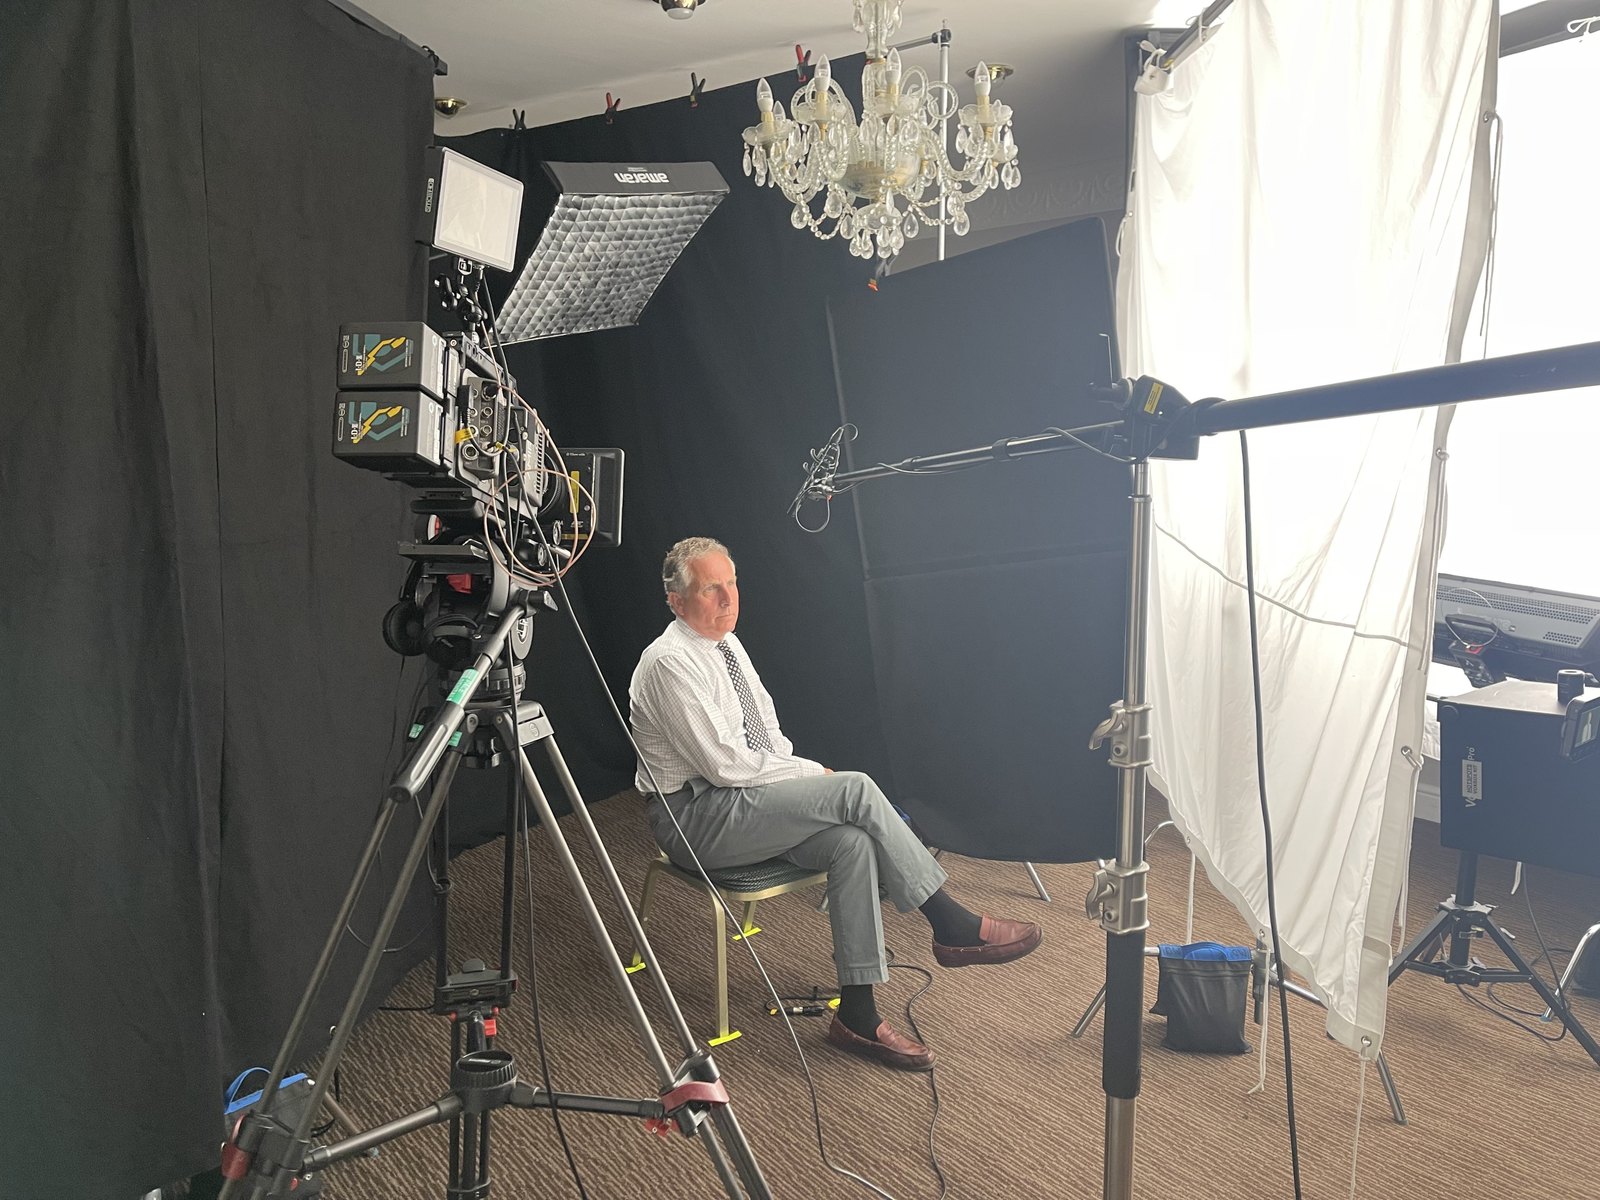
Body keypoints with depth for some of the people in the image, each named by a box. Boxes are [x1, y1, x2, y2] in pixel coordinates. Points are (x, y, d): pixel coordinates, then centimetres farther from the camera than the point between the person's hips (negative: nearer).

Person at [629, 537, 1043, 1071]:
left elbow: (765, 730, 19)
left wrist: (796, 771, 0)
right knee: (854, 790, -23)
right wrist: (811, 773, -12)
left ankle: (857, 1014, -13)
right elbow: (726, 765, -21)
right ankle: (954, 927, -13)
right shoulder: (670, 664, -17)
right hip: (694, 817, -8)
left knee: (853, 842, -18)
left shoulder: (727, 644, 11)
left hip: (744, 803, 8)